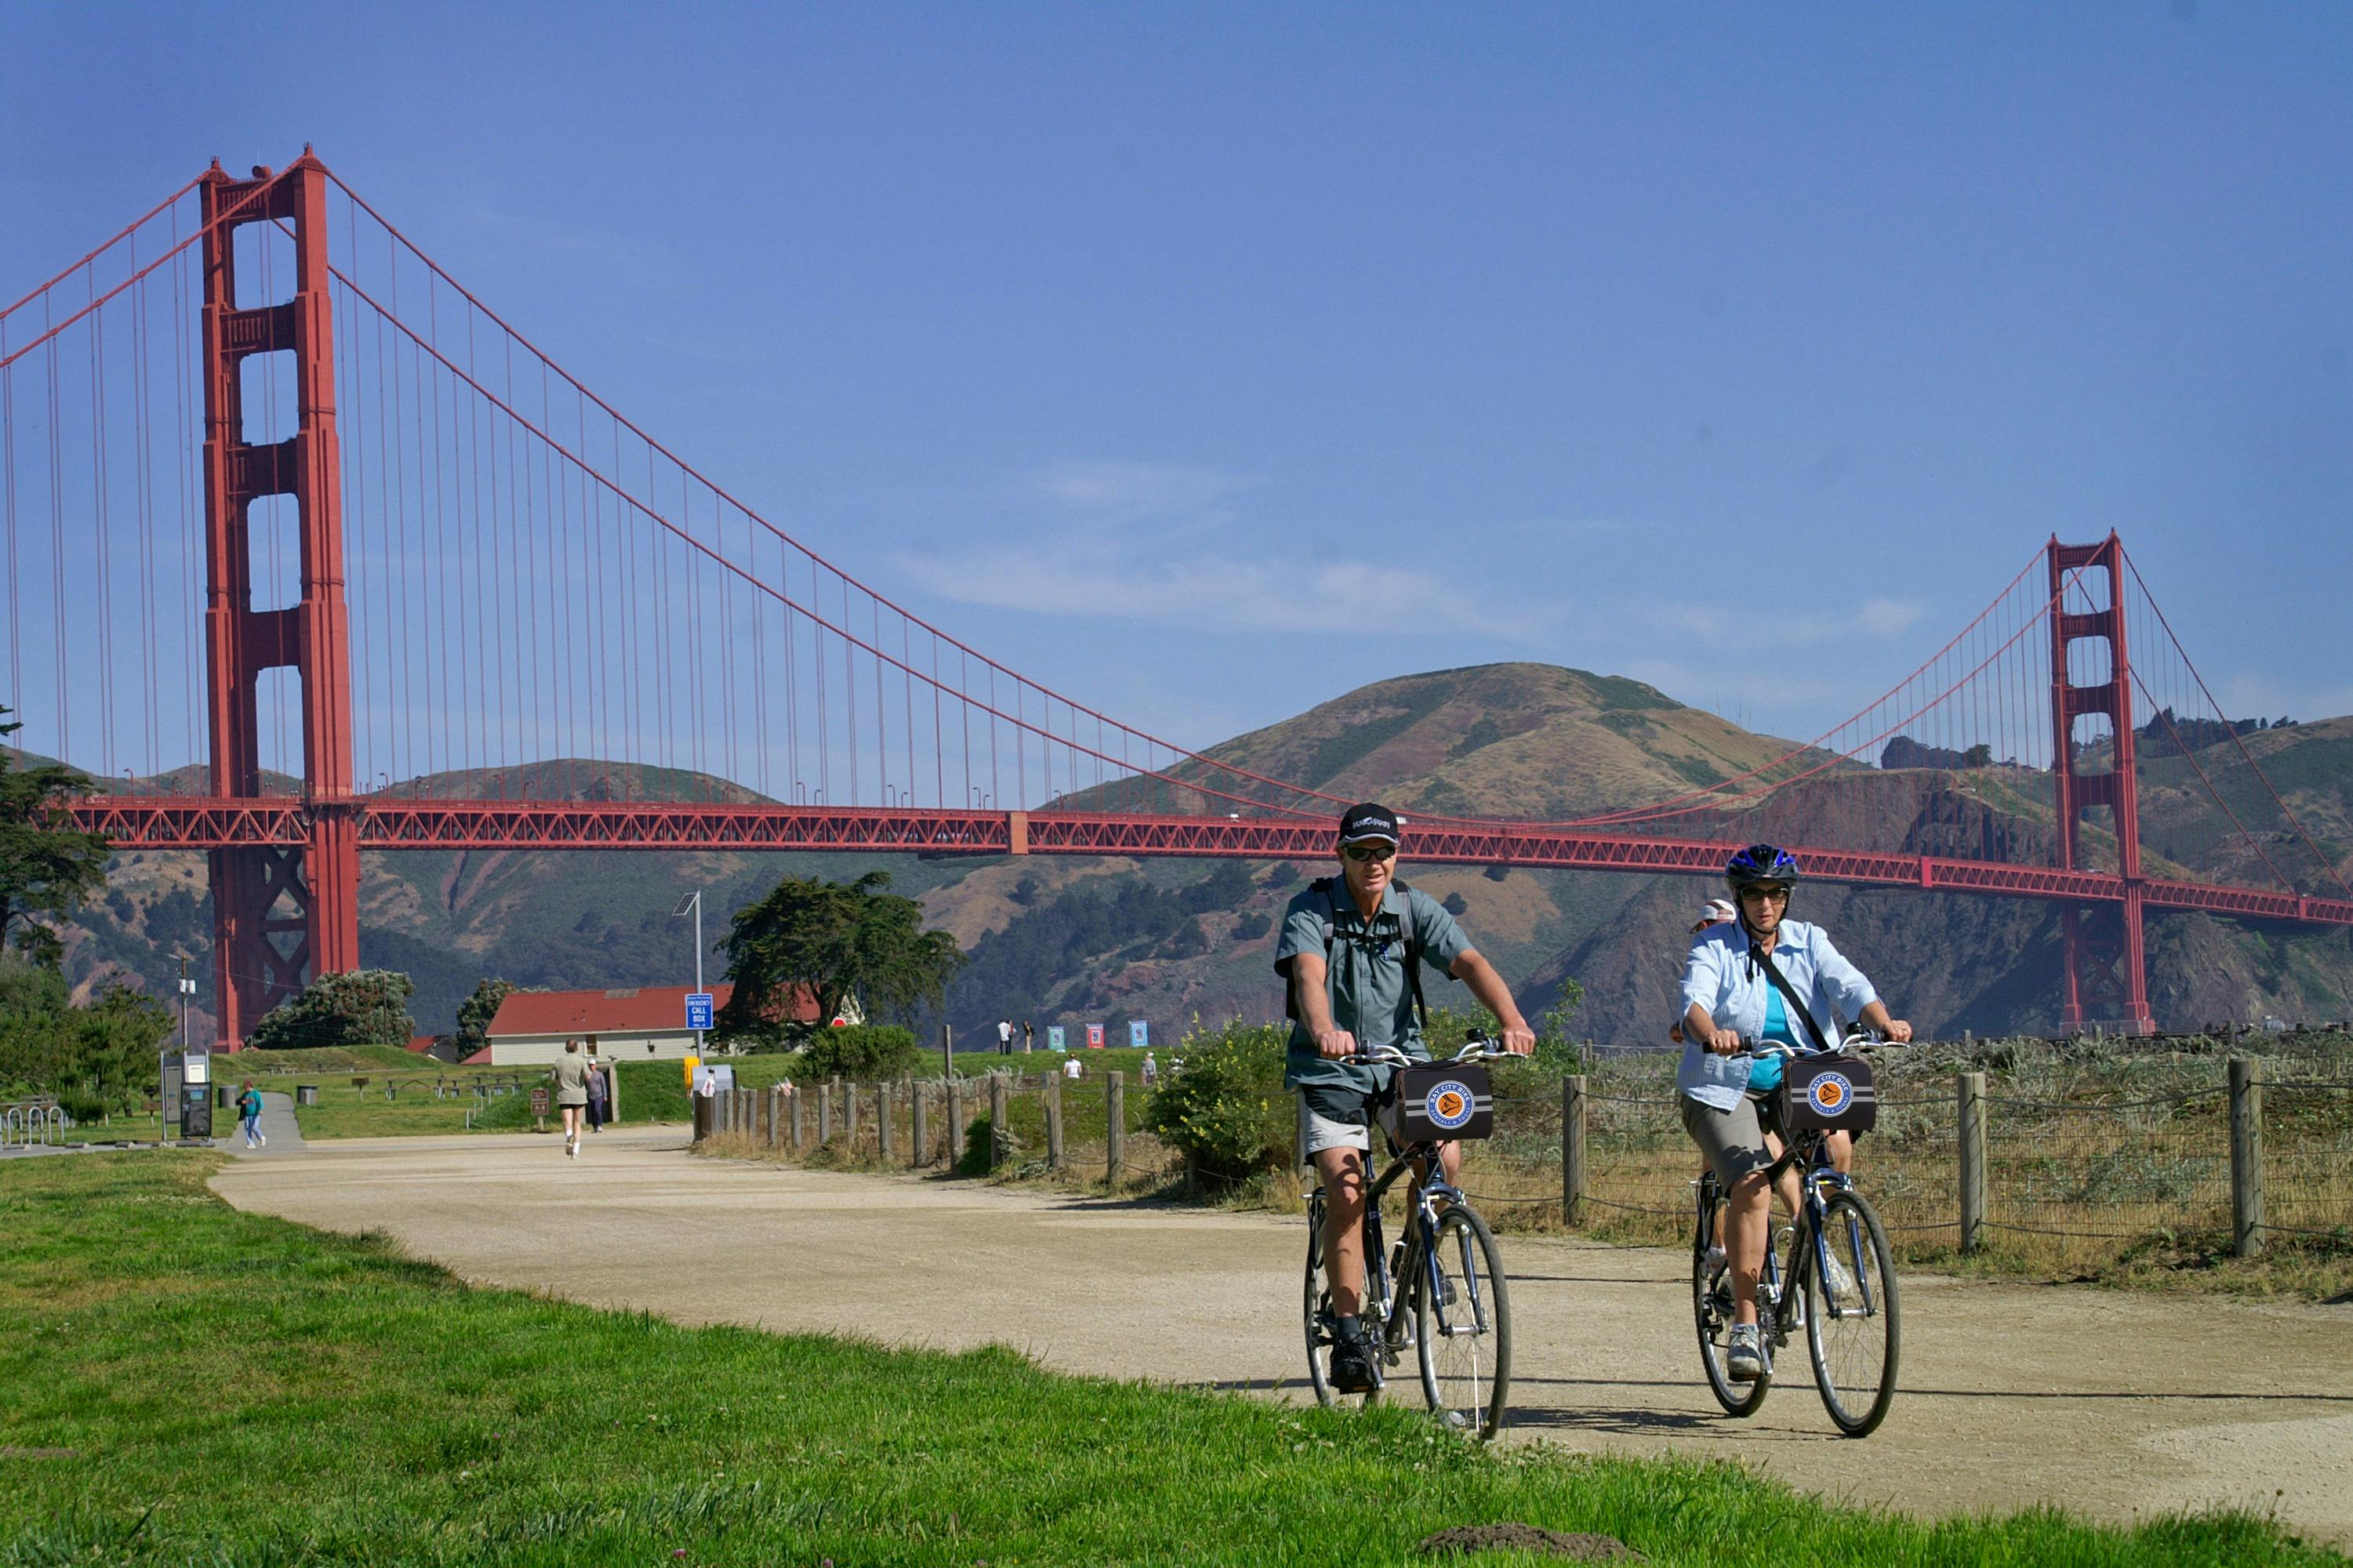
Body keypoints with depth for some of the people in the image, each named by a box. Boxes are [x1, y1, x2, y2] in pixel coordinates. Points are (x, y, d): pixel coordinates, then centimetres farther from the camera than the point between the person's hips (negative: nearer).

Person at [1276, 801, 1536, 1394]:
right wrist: (1324, 1032, -50)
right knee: (1345, 1193, -17)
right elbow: (1308, 974, -28)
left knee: (1447, 1155, -21)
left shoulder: (1415, 909, -3)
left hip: (1401, 1058, 2)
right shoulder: (1312, 910, -10)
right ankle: (1349, 1334, -9)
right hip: (1331, 1070, -2)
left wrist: (1512, 1021, -36)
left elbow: (1469, 962, -17)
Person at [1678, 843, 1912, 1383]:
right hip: (1726, 1089, -3)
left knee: (1835, 1142, -28)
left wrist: (1884, 1022, -33)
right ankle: (1744, 1323, -16)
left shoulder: (1809, 943, 5)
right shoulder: (1714, 948, -3)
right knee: (1752, 1187, -24)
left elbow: (1849, 986, -12)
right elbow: (1694, 1000, -22)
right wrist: (1710, 1033, -46)